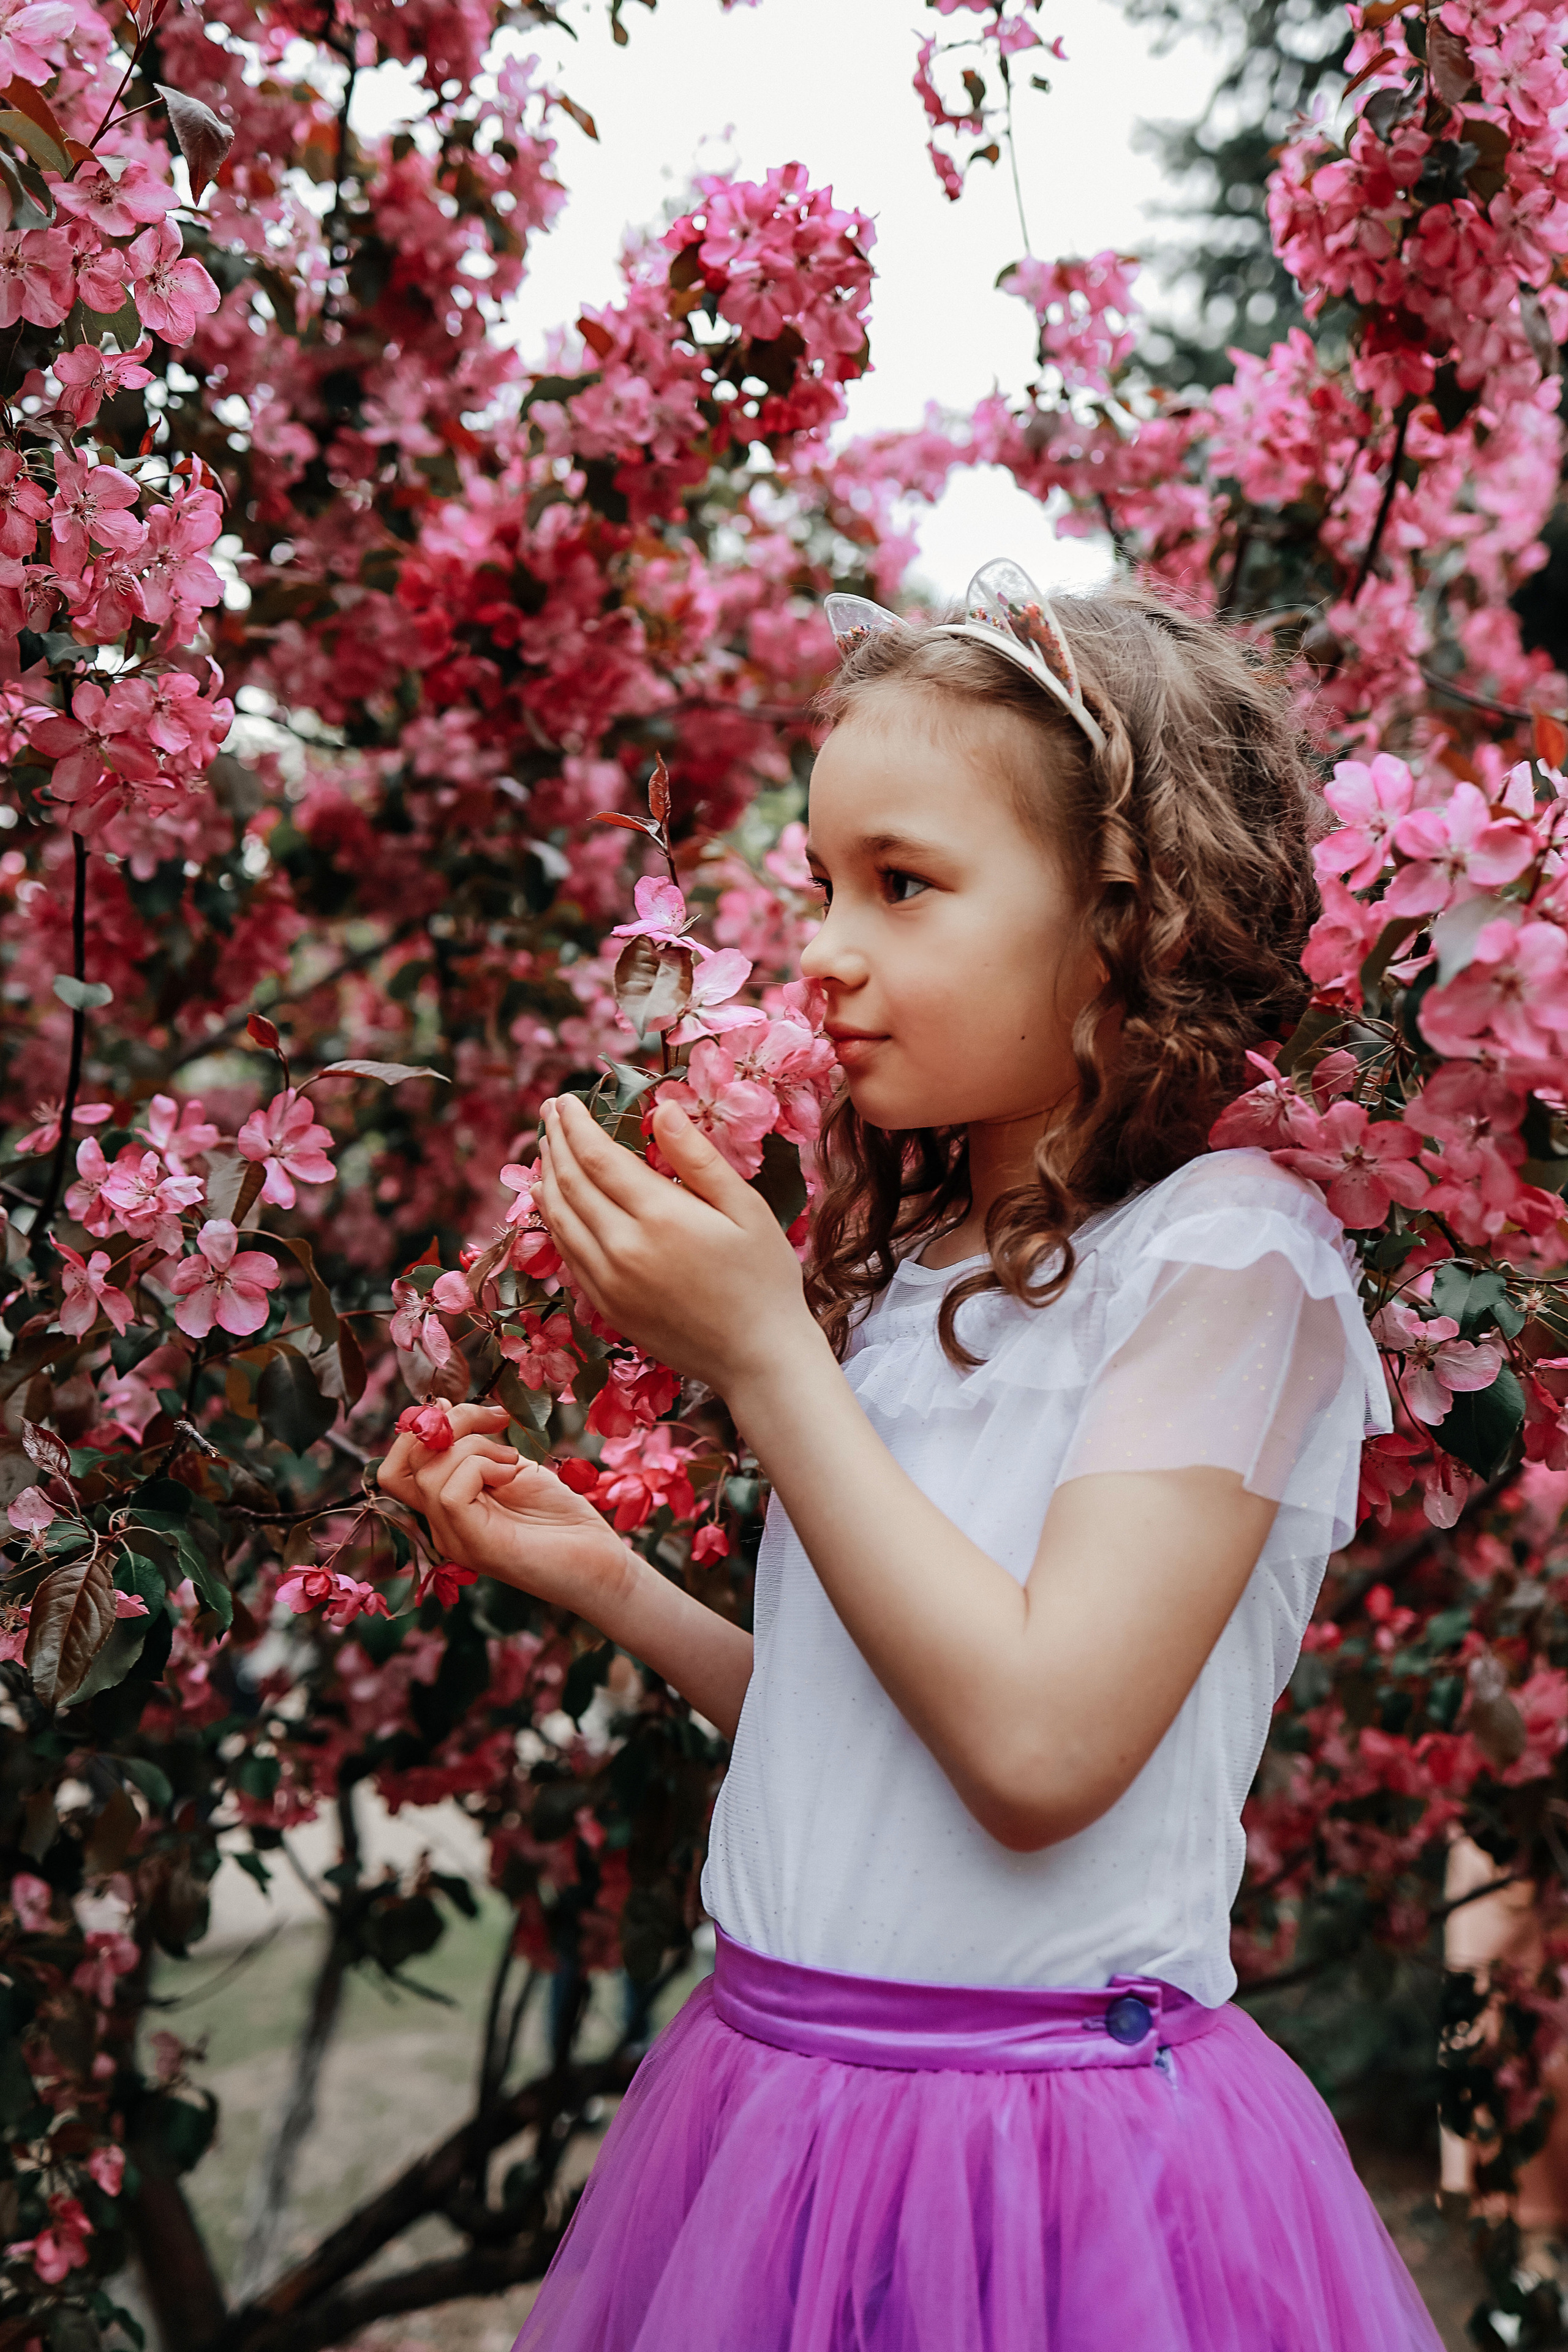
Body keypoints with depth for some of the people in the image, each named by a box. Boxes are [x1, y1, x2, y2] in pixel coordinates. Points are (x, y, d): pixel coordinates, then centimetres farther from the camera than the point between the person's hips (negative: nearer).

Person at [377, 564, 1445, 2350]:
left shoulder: (1221, 1254, -13)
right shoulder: (913, 1266, 9)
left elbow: (1037, 1749, -23)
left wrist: (760, 1353, -19)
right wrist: (602, 1579, 5)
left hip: (1052, 2126, -7)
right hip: (778, 2079, 7)